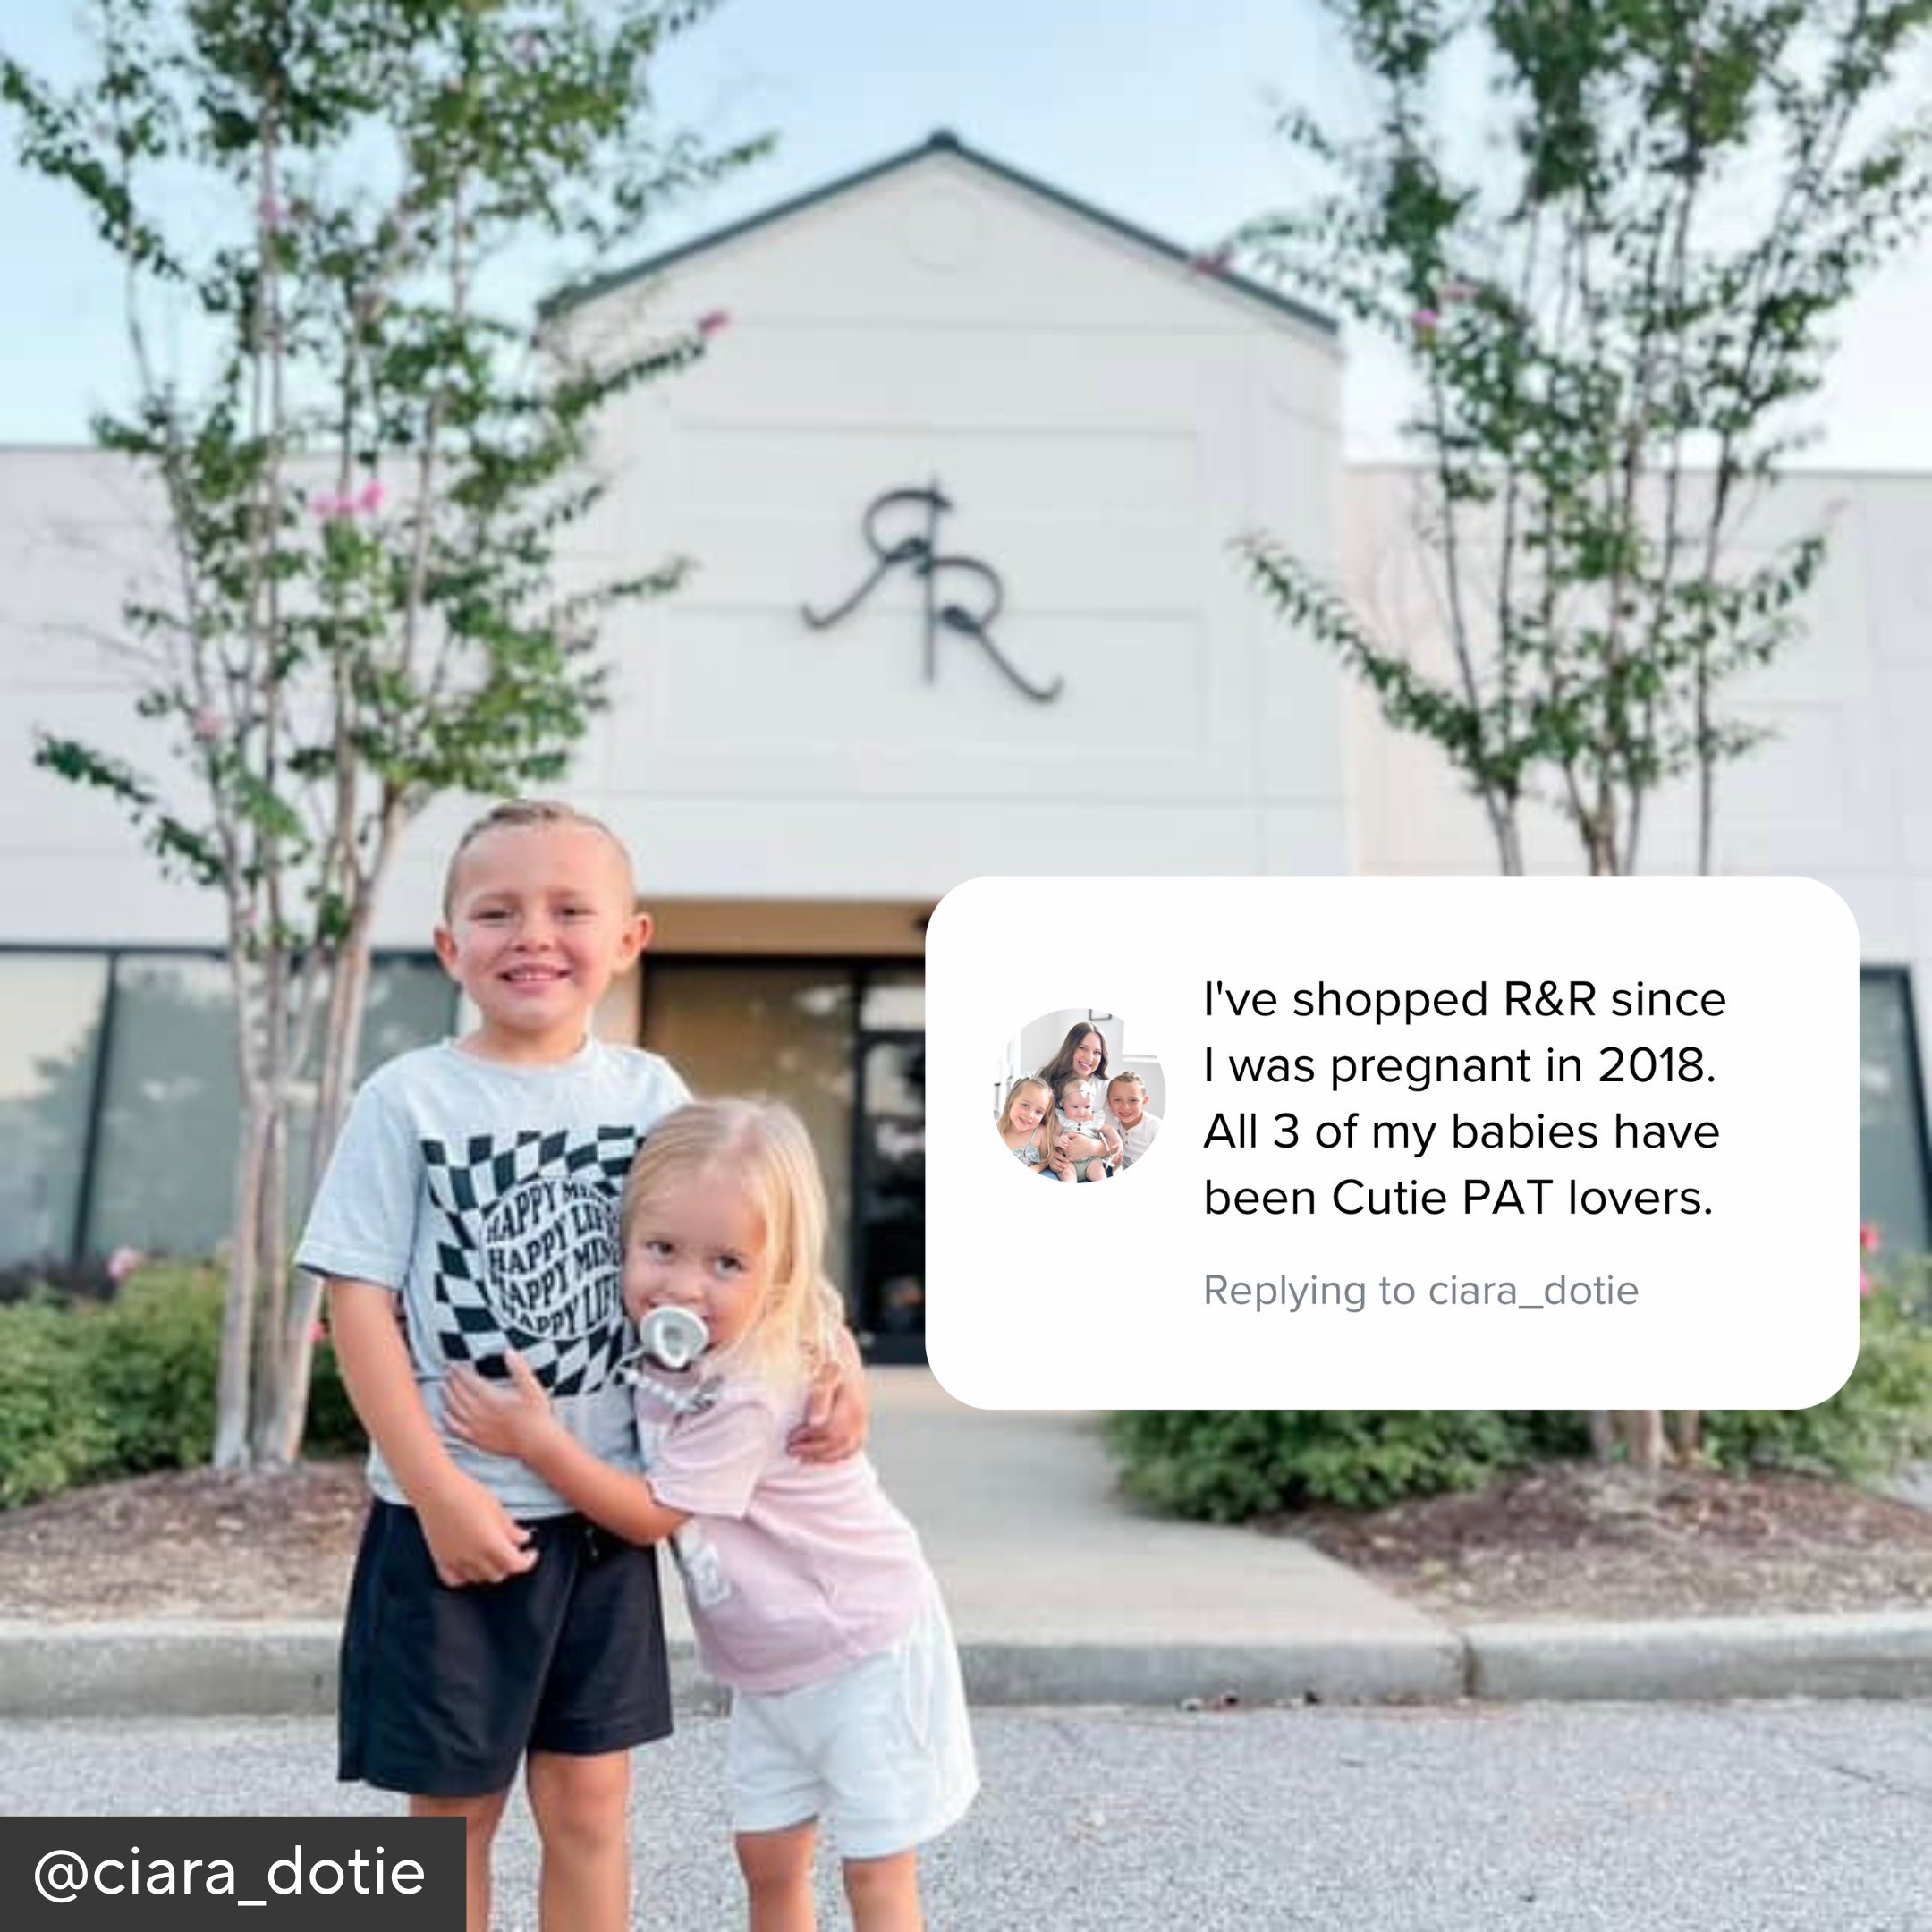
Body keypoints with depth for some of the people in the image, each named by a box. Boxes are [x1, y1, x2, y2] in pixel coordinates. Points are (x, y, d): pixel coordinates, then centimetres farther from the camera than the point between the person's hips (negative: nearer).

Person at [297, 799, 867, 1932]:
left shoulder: (650, 1093, 0)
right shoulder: (410, 1101, -9)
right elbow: (359, 1302, -10)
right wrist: (439, 1491, -15)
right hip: (453, 1518, -2)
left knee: (590, 1806, 14)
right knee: (455, 1810, 13)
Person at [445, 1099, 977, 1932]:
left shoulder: (747, 1396, -33)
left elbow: (651, 1515, -23)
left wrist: (537, 1440, -25)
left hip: (864, 1652, -8)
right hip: (768, 1667, 8)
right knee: (767, 1861, 16)